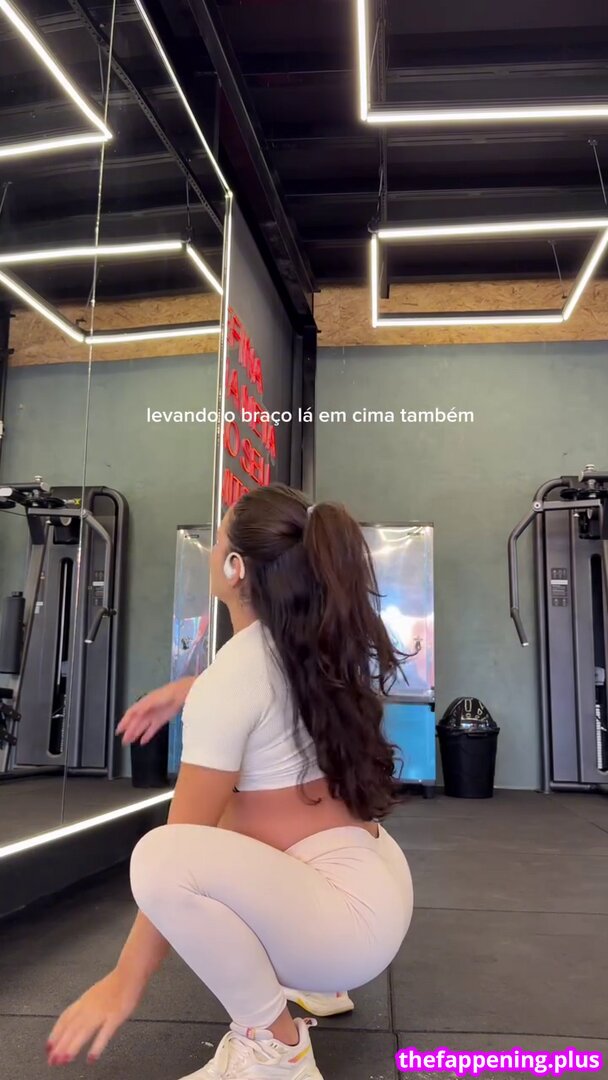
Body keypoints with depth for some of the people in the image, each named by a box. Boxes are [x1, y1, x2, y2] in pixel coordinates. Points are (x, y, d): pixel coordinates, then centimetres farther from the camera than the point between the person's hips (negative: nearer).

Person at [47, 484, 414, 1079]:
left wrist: (125, 980, -7)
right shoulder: (314, 643, 2)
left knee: (160, 859, -31)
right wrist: (181, 692, 23)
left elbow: (181, 850, -16)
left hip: (352, 913, -9)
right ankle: (307, 981, 27)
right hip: (371, 875, 9)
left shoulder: (229, 681, -20)